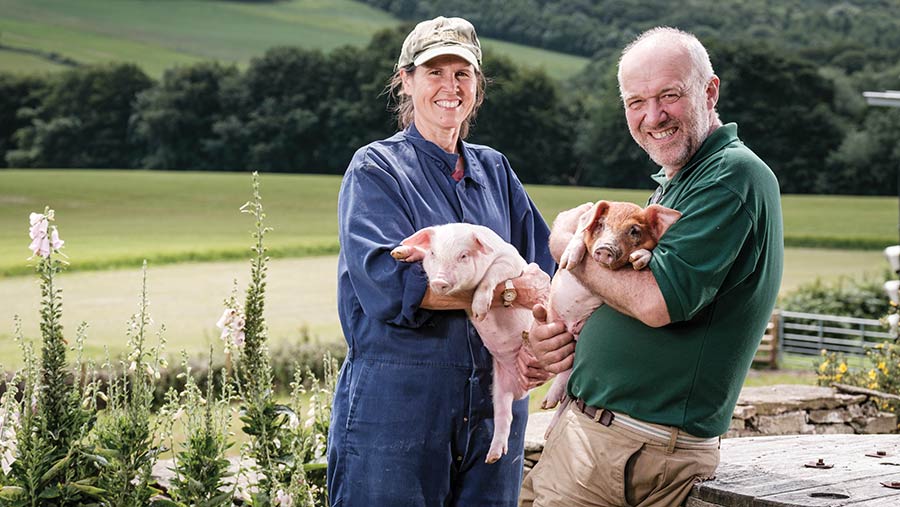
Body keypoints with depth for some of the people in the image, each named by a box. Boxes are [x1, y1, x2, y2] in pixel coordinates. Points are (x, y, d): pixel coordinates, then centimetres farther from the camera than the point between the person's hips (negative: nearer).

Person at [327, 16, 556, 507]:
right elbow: (389, 282, -17)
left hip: (494, 406, 5)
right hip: (395, 406, -5)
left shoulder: (494, 170, 14)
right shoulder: (375, 169, -2)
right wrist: (507, 288, -18)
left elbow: (546, 267, 9)